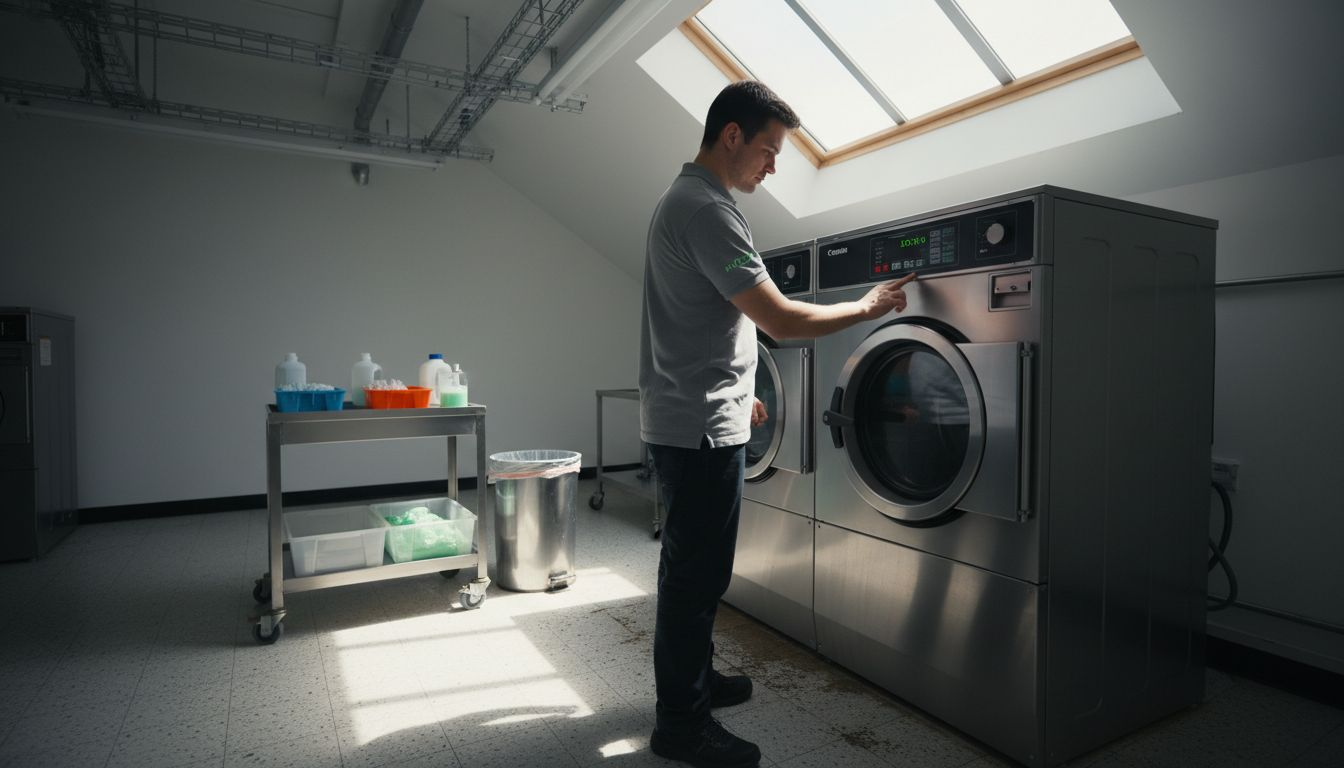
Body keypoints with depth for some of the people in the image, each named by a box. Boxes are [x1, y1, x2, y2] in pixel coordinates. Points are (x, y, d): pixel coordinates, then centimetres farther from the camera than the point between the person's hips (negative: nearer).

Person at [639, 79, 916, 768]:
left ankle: (693, 679, 35)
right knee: (696, 572, 0)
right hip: (699, 427, -11)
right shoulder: (706, 210, -17)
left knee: (694, 566, 19)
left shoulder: (683, 199, 17)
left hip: (690, 416, 11)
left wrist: (737, 390, 24)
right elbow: (782, 320, -21)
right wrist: (868, 307, -6)